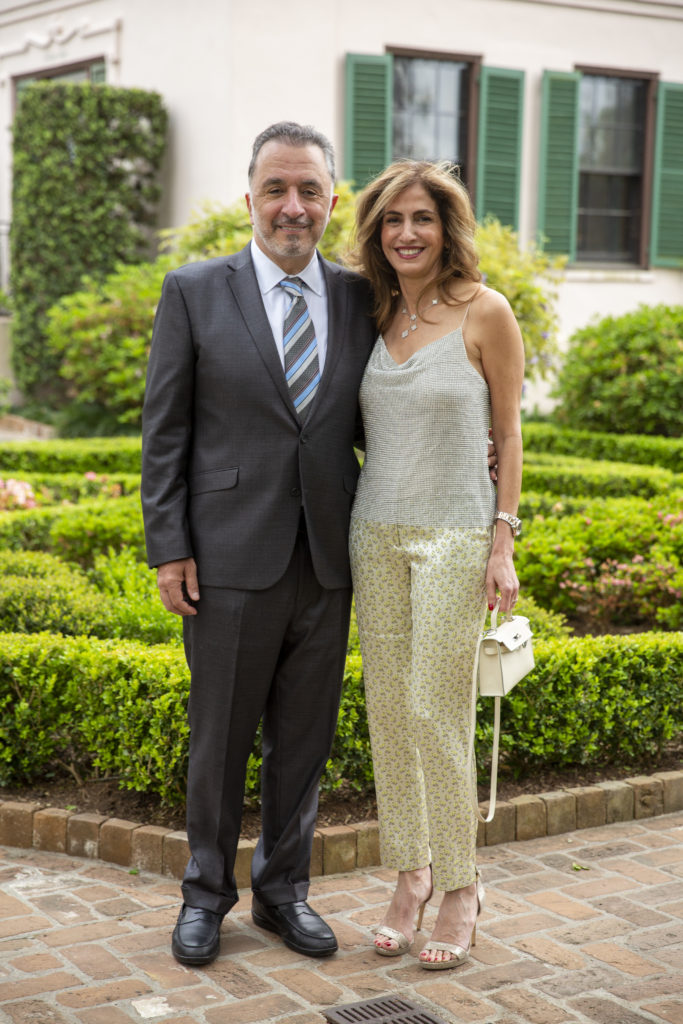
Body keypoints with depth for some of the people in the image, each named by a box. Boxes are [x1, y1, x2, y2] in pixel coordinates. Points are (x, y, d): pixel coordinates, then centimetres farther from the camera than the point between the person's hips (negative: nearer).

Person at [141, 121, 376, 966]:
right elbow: (164, 431, -1)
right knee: (220, 737, 8)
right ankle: (206, 891, 26)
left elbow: (372, 422, 13)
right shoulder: (194, 292, -1)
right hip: (232, 558, -3)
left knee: (304, 738, 12)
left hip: (327, 564, 3)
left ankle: (283, 891, 29)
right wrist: (168, 549, -6)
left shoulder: (359, 299, 7)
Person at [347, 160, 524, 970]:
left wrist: (503, 544, -8)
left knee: (437, 712, -5)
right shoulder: (372, 315, 9)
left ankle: (460, 883, 11)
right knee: (387, 708, 6)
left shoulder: (484, 312, -4)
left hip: (454, 535, -5)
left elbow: (508, 433, -3)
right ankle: (410, 873, 20)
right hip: (376, 532, 5)